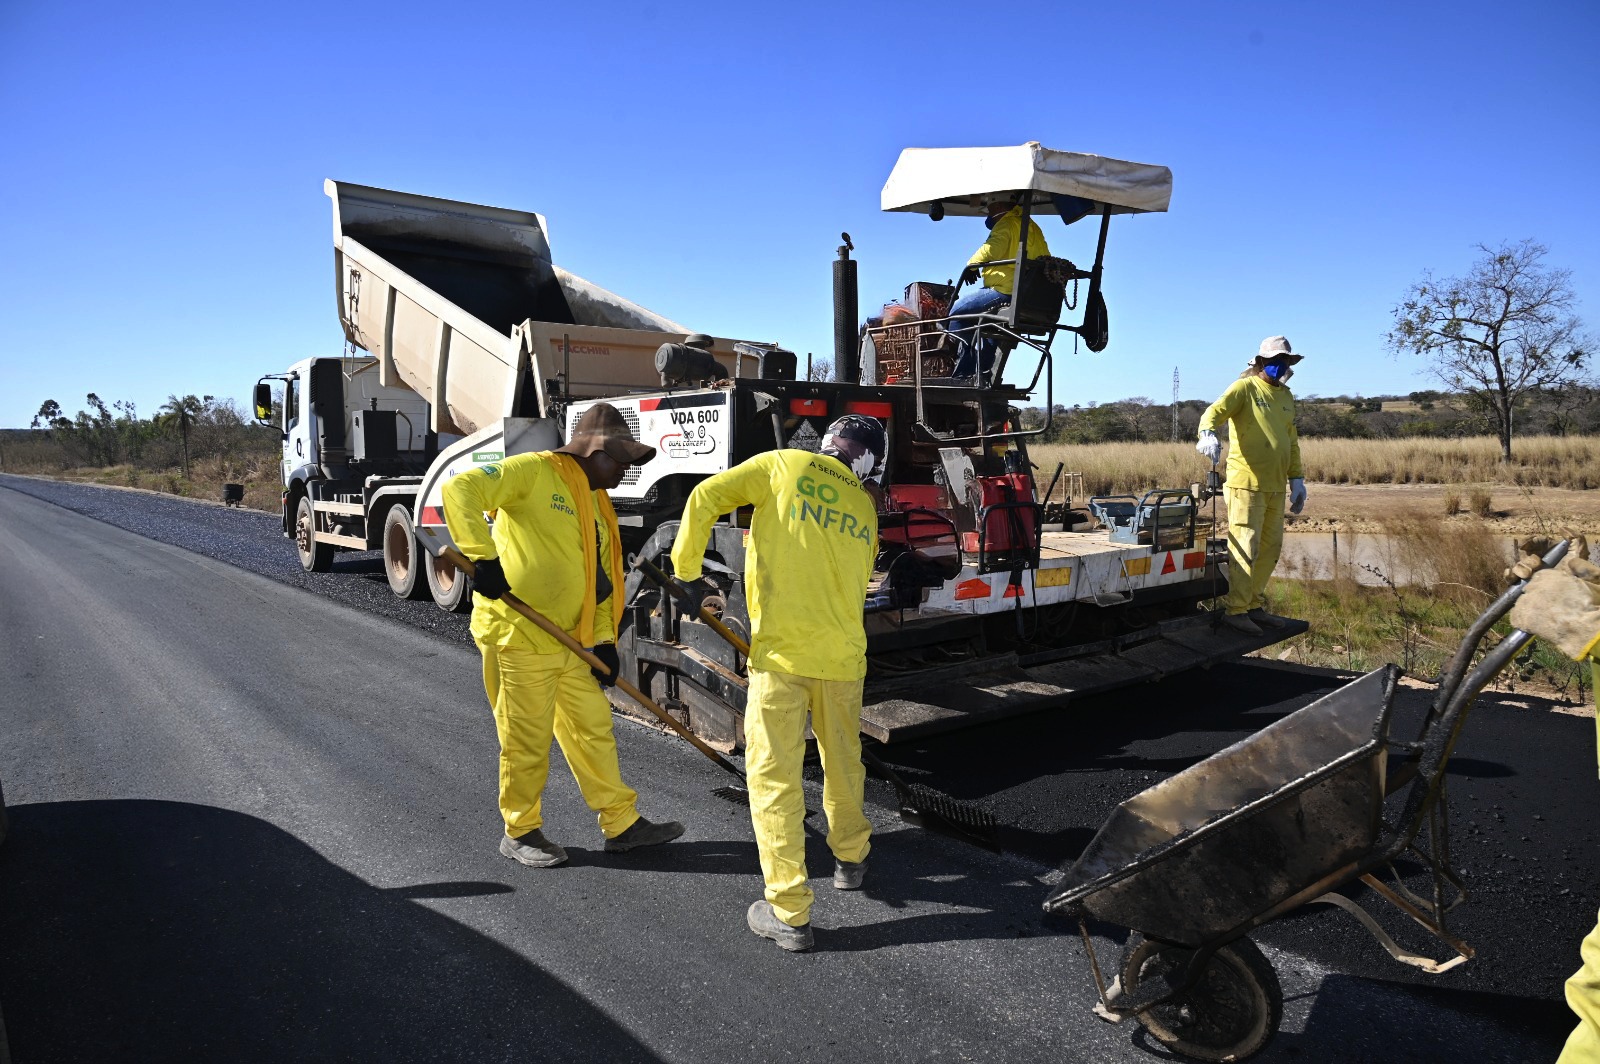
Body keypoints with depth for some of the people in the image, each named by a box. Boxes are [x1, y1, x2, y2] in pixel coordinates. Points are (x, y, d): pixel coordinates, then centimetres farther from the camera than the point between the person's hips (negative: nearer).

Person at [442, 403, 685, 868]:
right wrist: (484, 555, -30)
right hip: (517, 636, -8)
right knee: (526, 741, 3)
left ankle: (623, 824, 23)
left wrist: (605, 639, 8)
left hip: (569, 641, 8)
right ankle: (520, 832, 22)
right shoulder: (535, 471, -10)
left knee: (593, 730, 13)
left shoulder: (600, 506, 16)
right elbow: (460, 489, -21)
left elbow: (602, 579, 18)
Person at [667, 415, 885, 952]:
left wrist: (687, 573, 5)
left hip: (781, 650, -4)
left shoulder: (783, 465, 2)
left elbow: (705, 498, -6)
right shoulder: (865, 508, 15)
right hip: (843, 654, 5)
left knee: (774, 776, 2)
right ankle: (850, 858, 44)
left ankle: (789, 912, 5)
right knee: (843, 760, 25)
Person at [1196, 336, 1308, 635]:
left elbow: (1292, 441, 25)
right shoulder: (1245, 388, -3)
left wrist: (1297, 479, 20)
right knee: (1246, 547, -10)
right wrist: (1208, 434, -41)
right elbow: (1215, 411, -19)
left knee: (1271, 548, 12)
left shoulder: (1286, 396, 19)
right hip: (1246, 483, -8)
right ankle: (1235, 610, -4)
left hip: (1275, 487, 8)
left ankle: (1254, 606, 22)